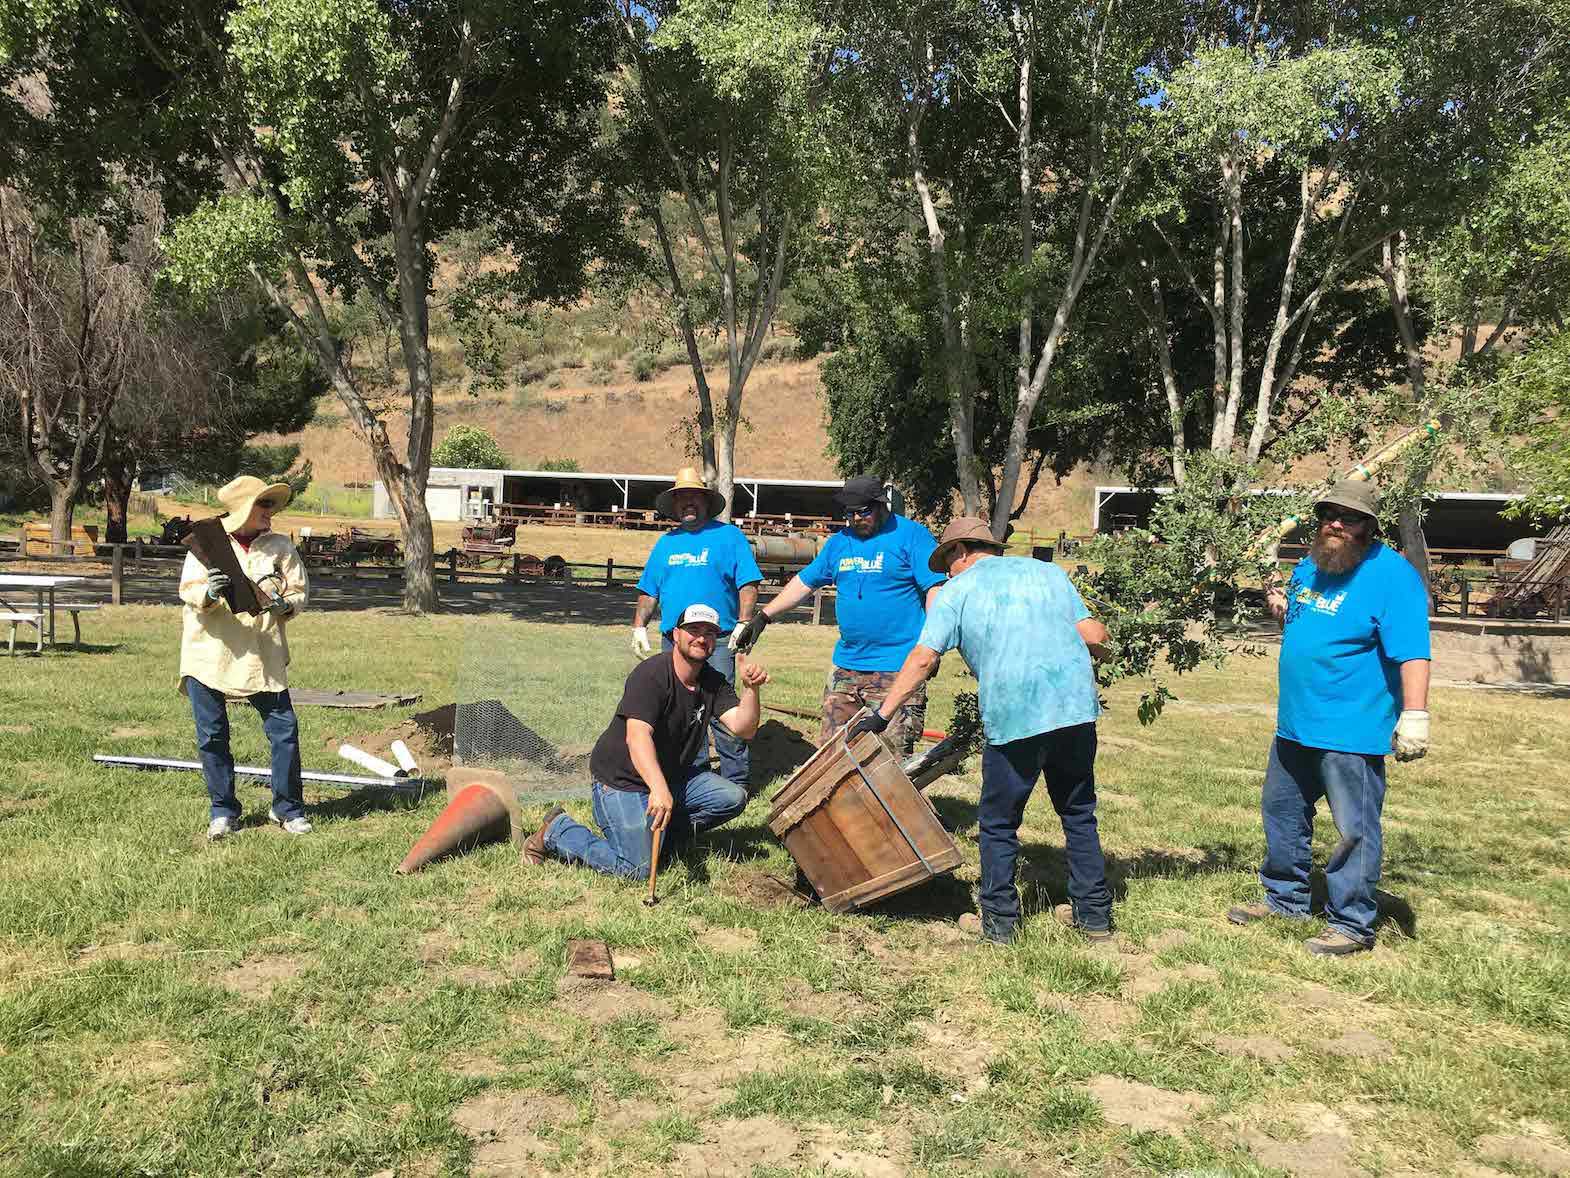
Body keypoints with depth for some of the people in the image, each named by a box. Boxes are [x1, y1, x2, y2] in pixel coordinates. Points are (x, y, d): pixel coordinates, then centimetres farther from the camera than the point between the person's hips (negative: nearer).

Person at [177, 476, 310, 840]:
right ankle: (223, 811, 19)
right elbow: (188, 589, -5)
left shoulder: (281, 547, 8)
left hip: (263, 657, 1)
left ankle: (287, 807, 13)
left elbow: (299, 592, 6)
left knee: (284, 729, -3)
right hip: (208, 654, -1)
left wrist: (284, 605, -16)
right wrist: (209, 594, -27)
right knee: (212, 735, 4)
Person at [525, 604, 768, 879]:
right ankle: (557, 830, 6)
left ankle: (663, 836, 9)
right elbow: (637, 736, -37)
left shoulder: (714, 682, -1)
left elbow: (743, 729, -13)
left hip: (673, 776, 7)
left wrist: (750, 689, -31)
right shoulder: (651, 674, -23)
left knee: (734, 798, -11)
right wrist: (659, 788, -51)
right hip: (622, 781, -7)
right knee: (637, 869, -15)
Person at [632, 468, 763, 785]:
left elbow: (748, 583, -4)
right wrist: (639, 627, 8)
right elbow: (649, 591, 19)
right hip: (673, 640, 5)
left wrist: (743, 624, -14)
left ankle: (736, 779, -2)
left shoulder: (728, 535, 3)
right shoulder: (666, 542, 17)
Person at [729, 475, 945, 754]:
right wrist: (762, 617, 19)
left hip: (897, 669, -6)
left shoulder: (911, 535, -3)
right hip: (846, 663, 7)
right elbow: (805, 582, 23)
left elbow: (935, 587, -11)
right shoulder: (840, 541, 16)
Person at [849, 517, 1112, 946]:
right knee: (1078, 813, 18)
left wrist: (882, 713, 1)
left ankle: (999, 920, 16)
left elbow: (923, 658, -1)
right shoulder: (1048, 572, 20)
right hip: (1075, 707, 4)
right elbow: (1095, 636, 11)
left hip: (1013, 716, -4)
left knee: (999, 822, 11)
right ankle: (1094, 913, 24)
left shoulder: (957, 591, 10)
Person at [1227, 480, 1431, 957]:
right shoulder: (1309, 567, 11)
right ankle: (1285, 897, 35)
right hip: (1296, 723, 8)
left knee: (1354, 830, 0)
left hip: (1352, 732, -8)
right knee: (1282, 811, 19)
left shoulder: (1392, 574, -14)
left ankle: (1351, 925, 12)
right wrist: (1283, 612, 5)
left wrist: (1414, 714, -28)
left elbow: (1412, 651, -21)